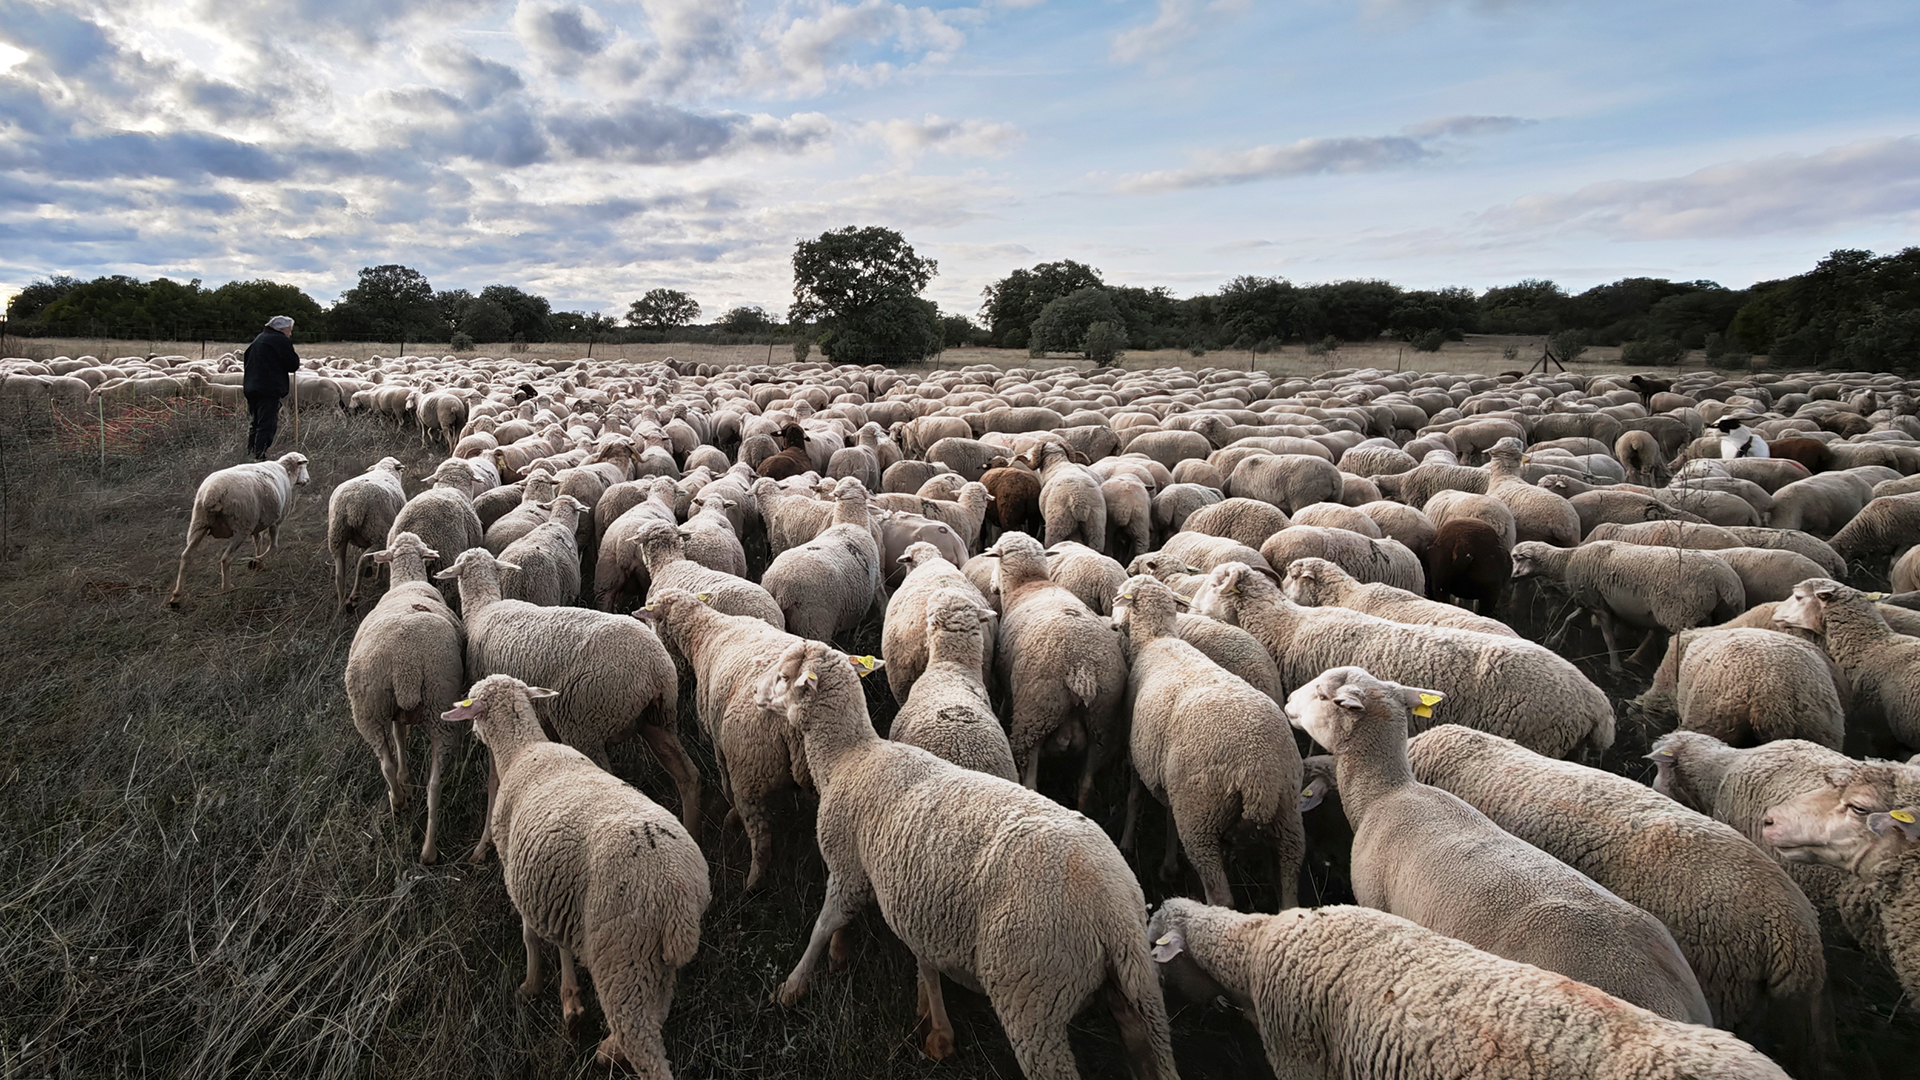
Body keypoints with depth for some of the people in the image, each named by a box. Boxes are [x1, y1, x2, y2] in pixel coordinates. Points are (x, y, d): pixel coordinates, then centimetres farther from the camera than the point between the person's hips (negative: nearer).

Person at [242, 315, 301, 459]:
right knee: (267, 426, -7)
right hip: (269, 389, -8)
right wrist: (297, 358, 12)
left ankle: (250, 453, 18)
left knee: (257, 423, 16)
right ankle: (260, 457, -10)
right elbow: (293, 365, -8)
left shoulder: (258, 339, 19)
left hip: (251, 387, 8)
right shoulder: (282, 341, -7)